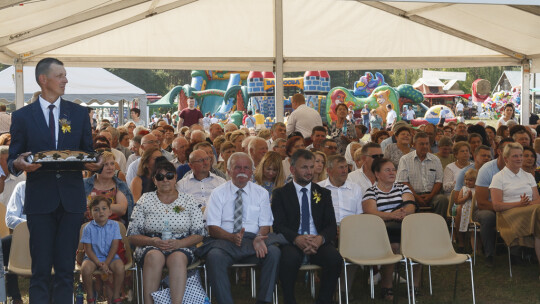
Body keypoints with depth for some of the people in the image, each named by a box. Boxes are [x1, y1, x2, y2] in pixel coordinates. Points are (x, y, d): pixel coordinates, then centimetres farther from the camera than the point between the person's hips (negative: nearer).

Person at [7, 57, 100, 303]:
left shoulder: (79, 113, 12)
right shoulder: (22, 116, 5)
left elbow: (88, 152, 13)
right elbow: (12, 161, 5)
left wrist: (94, 164, -9)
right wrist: (19, 164, -18)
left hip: (71, 199, 2)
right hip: (39, 200, -2)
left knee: (66, 268, 5)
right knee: (41, 269, 0)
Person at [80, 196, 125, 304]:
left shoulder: (114, 225, -1)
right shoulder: (88, 228, -5)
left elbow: (114, 246, -5)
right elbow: (88, 249, -7)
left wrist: (106, 263, -17)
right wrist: (99, 264, -18)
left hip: (110, 256, 1)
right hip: (93, 257, 0)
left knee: (119, 266, -30)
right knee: (85, 269, -31)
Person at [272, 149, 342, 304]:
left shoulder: (323, 193, 17)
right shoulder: (280, 194, 10)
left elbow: (332, 225, 8)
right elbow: (278, 225, -2)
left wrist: (320, 238, -16)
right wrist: (297, 239, -23)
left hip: (318, 242, 2)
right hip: (292, 243, -2)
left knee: (335, 258, -30)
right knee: (290, 258, -36)